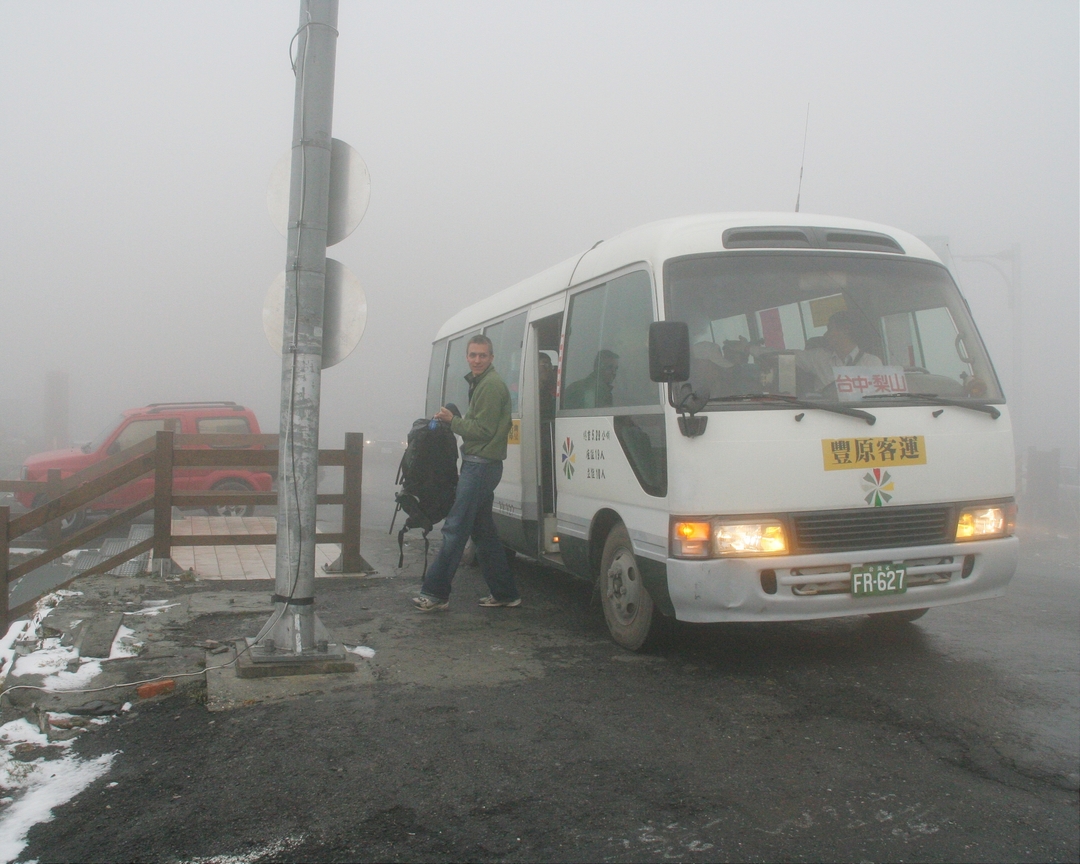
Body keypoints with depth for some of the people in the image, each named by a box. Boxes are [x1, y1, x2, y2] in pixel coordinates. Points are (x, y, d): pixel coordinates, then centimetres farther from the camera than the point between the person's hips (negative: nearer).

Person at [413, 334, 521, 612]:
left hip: (481, 465, -11)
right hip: (477, 464, 11)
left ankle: (435, 593, -5)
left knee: (455, 529, -9)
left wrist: (452, 420, -8)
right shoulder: (479, 383, 20)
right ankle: (504, 593, 19)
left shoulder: (491, 385, -12)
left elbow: (483, 431, -16)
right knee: (483, 531, 13)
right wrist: (454, 421, 7)